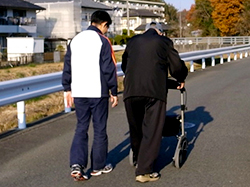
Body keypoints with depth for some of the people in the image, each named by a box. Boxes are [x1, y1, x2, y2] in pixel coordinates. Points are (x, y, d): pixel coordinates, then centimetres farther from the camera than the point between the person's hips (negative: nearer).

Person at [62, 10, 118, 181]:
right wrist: (114, 92, -2)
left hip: (78, 92, 5)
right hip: (98, 92, -5)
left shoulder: (75, 40, 10)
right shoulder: (102, 41, -8)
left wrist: (68, 89, 18)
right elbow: (109, 69, -9)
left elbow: (67, 67, 12)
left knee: (81, 128, 11)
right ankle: (98, 167, 17)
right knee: (100, 129, 8)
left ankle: (77, 164, -3)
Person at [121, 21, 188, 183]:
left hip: (131, 90, 4)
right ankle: (144, 171, -2)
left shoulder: (133, 41, 18)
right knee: (152, 131, 0)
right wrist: (181, 79, 29)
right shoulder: (164, 42, 8)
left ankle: (138, 161, 35)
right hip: (154, 91, -4)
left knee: (136, 128, 18)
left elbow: (124, 64, 27)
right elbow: (176, 65, 10)